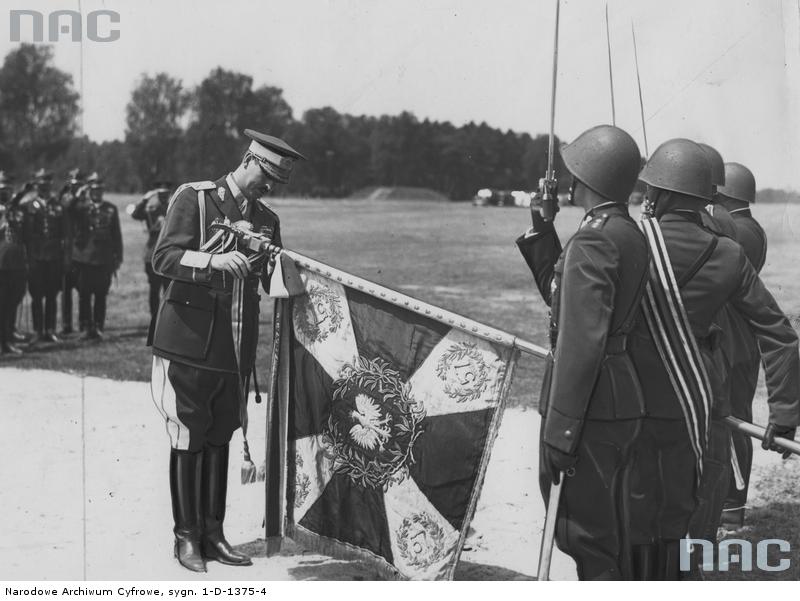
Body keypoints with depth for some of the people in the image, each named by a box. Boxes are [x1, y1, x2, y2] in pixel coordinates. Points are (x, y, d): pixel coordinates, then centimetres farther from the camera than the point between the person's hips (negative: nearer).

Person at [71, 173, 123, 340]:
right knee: (84, 296, 3)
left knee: (101, 296, 2)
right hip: (84, 258, 0)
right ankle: (88, 328, 11)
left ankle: (98, 327, 10)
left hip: (104, 259, 0)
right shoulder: (80, 208, 6)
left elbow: (117, 235, 9)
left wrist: (118, 257, 6)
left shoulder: (111, 209, 7)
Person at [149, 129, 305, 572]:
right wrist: (213, 261, -30)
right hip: (189, 342, -5)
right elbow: (163, 258, -14)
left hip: (236, 348, 5)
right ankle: (186, 537, 11)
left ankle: (213, 534, 18)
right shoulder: (193, 197, -4)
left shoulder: (267, 218, 13)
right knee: (188, 439, 1)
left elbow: (274, 284, 13)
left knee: (220, 439, 10)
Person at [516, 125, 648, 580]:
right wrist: (542, 230, 14)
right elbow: (563, 295, 22)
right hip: (621, 402, 10)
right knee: (609, 534, 21)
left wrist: (559, 430, -22)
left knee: (584, 534, 0)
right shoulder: (631, 234, 12)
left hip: (591, 405, -10)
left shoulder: (594, 239, -18)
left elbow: (582, 339, -24)